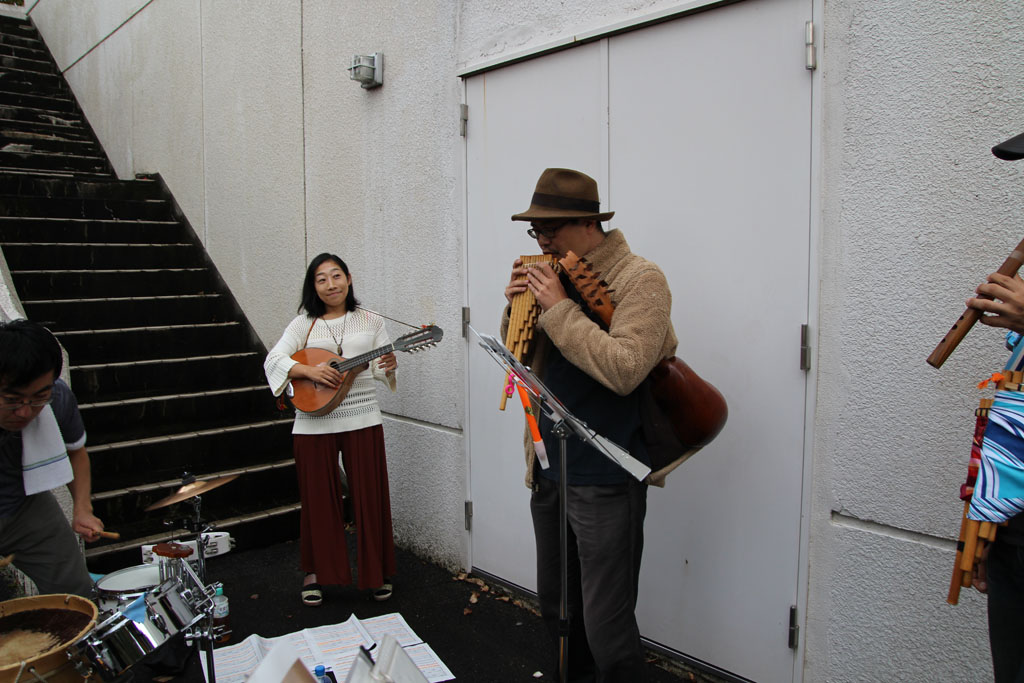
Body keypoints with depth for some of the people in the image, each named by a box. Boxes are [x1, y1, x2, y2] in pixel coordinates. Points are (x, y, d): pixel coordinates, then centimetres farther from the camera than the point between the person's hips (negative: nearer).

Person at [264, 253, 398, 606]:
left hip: (362, 420, 0)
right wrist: (309, 370, -20)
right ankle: (316, 571, 26)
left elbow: (380, 368, 7)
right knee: (318, 498, 8)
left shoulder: (371, 322, 7)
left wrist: (387, 366, -16)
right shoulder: (303, 324, 5)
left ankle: (377, 571, 22)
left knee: (370, 495, 4)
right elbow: (273, 361, -4)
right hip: (314, 422, 0)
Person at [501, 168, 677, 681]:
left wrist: (559, 307, -21)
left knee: (605, 628, 1)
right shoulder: (557, 276, 9)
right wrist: (518, 308, -4)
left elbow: (624, 370, -26)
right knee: (555, 607, 21)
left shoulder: (640, 280, -12)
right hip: (549, 467, 8)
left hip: (603, 480, -7)